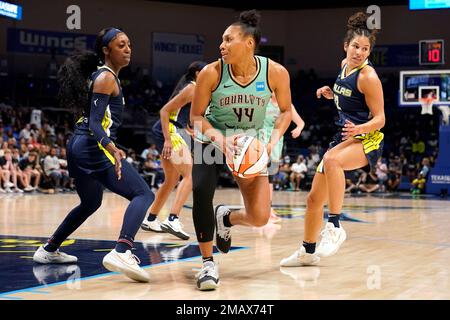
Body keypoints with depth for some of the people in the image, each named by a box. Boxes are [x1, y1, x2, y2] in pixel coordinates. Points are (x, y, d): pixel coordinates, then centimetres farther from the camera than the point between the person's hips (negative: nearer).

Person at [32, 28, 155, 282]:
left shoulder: (101, 75, 18)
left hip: (78, 146, 10)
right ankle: (121, 253, -35)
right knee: (144, 194, -17)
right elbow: (95, 123, -19)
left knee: (91, 203, 29)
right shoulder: (107, 78, -10)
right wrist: (113, 149, -35)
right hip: (94, 147, -10)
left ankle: (49, 250, 38)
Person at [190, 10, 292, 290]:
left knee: (259, 218, -8)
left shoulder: (275, 72, -18)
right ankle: (208, 263, -11)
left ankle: (226, 218, 30)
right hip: (213, 141, -1)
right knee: (201, 191, -28)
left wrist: (273, 139, -18)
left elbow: (286, 111, -1)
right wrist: (220, 139, -28)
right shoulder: (211, 73, -20)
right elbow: (196, 116, -11)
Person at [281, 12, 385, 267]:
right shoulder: (345, 65, 6)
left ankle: (335, 227, -34)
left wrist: (358, 129, -33)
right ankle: (308, 252, 30)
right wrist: (331, 94, 7)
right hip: (344, 138, 8)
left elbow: (379, 119, -14)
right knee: (314, 199, 11)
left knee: (331, 159, -41)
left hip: (367, 140, -8)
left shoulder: (368, 76, -16)